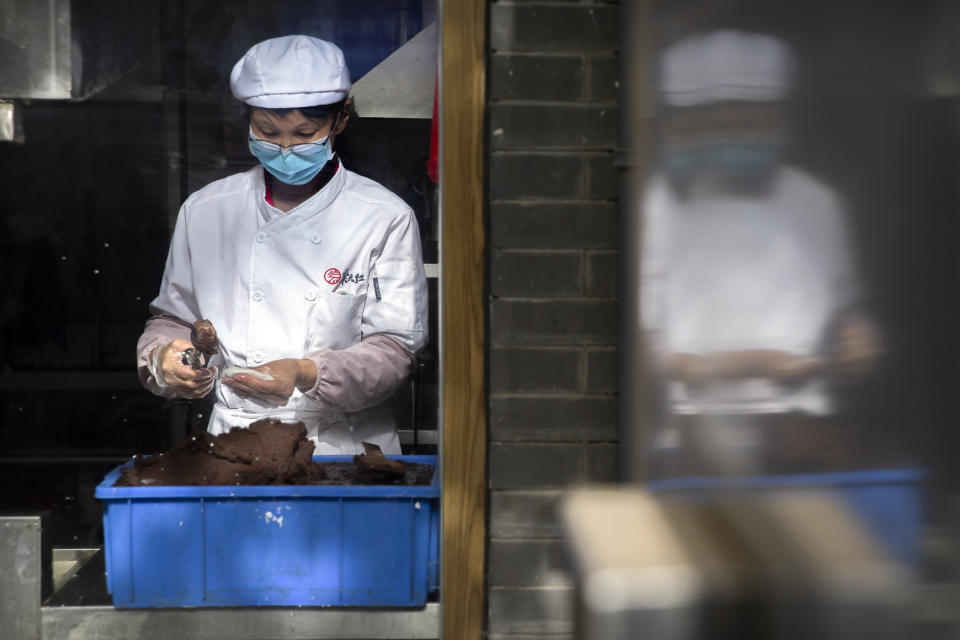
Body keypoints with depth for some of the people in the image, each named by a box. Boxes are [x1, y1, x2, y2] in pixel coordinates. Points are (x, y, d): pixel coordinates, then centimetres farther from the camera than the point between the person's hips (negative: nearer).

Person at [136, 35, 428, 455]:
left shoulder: (385, 219, -1)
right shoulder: (204, 211, 8)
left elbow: (395, 346, -4)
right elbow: (172, 318, 17)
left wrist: (308, 375, -20)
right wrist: (164, 357, -6)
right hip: (234, 445, 2)